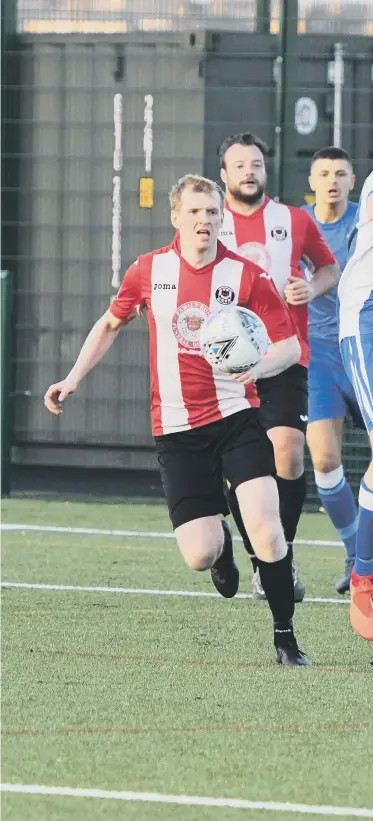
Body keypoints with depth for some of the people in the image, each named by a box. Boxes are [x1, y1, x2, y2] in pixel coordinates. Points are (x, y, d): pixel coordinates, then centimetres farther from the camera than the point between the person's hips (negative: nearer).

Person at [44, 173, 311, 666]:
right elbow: (111, 323, 21)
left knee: (266, 529, -20)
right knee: (199, 556, -7)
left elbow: (290, 345, -3)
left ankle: (286, 639, -5)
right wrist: (73, 379, 16)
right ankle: (220, 537, 32)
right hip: (176, 429, 1)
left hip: (236, 417, -1)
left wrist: (259, 366, -24)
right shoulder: (149, 271, 3)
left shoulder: (246, 275, -4)